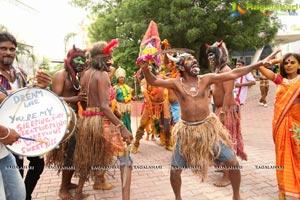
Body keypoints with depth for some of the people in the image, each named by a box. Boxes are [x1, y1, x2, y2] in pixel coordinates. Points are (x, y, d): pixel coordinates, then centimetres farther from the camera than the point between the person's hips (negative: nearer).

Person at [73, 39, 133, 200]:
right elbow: (104, 106, -20)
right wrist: (122, 127, -22)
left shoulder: (85, 74, 10)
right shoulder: (102, 74, -12)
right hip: (101, 120, -8)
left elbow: (83, 101, 14)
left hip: (86, 119, 8)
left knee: (87, 157, 25)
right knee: (125, 157, -2)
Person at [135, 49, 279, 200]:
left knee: (233, 163, 1)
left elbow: (233, 74, -6)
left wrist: (260, 64, -8)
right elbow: (153, 81, -16)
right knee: (175, 171, 4)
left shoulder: (206, 79, -4)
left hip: (208, 127, 1)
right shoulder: (176, 83, -6)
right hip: (187, 131, -1)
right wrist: (145, 68, -35)